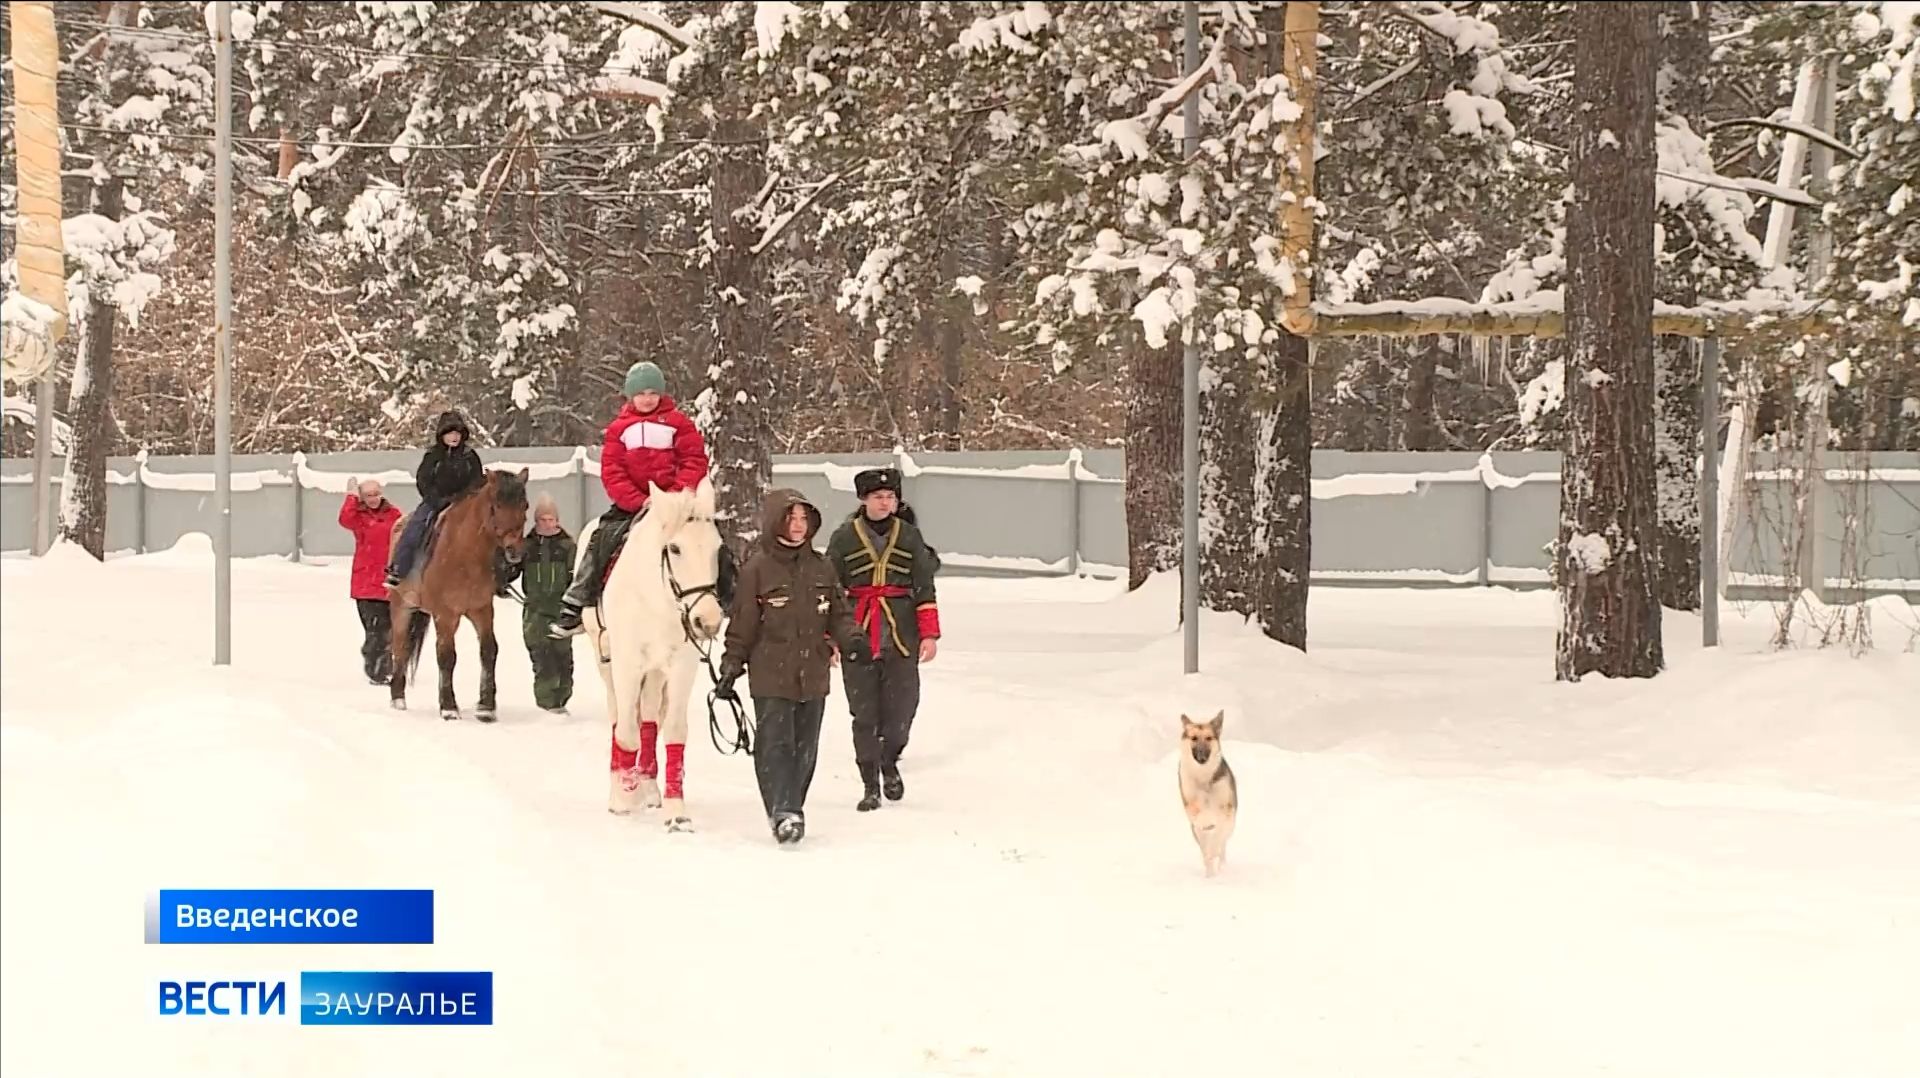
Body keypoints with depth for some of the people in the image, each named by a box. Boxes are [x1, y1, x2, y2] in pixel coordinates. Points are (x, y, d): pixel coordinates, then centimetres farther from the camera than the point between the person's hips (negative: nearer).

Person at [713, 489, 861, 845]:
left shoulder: (820, 567, 10)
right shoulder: (757, 569, -5)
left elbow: (838, 613, 16)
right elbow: (741, 626, -3)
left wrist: (850, 640, -3)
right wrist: (730, 669, -3)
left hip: (813, 675, 5)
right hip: (771, 674, -5)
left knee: (805, 747, 9)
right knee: (775, 744, -10)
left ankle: (792, 809, 20)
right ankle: (782, 814, -14)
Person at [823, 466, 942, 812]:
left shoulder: (909, 535, 6)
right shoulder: (844, 537, 2)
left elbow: (924, 588, 8)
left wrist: (929, 634, 2)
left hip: (901, 635, 1)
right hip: (858, 636, -1)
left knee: (902, 708, 0)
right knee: (864, 714, 1)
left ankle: (889, 762, 29)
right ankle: (870, 786, 12)